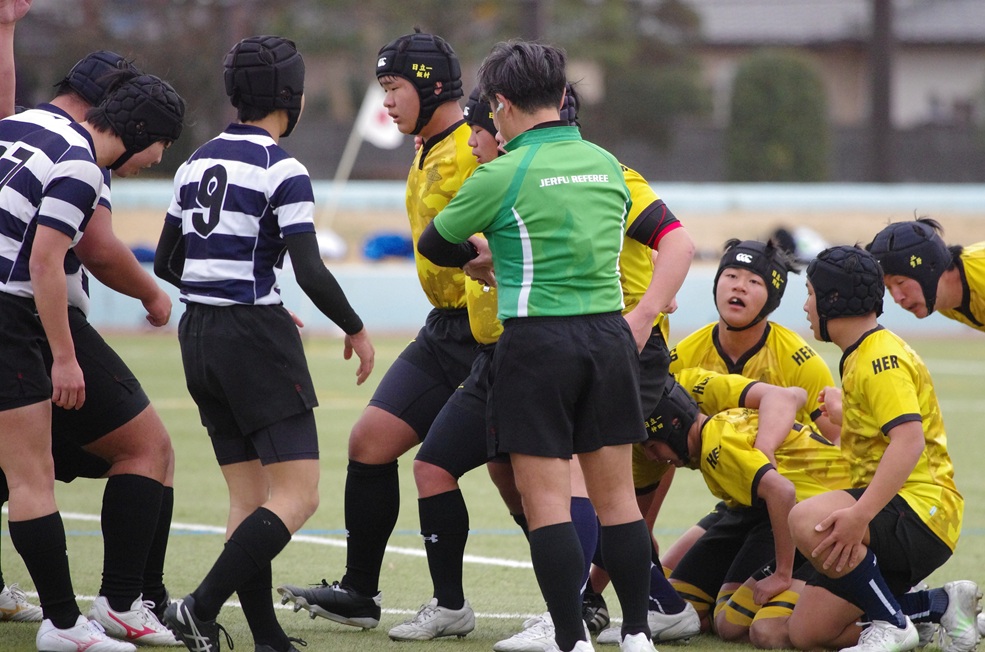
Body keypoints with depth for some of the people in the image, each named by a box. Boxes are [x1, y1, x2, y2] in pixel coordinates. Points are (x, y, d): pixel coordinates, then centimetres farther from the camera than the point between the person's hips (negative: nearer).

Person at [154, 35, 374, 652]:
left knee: (250, 497, 10)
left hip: (199, 334, 8)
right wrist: (356, 329, -1)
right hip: (255, 338, -8)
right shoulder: (281, 170, -12)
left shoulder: (198, 162, 10)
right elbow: (311, 272, -18)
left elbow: (167, 261, 16)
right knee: (297, 496, -6)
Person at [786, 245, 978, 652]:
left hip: (920, 512, -11)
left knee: (806, 520, -35)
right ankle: (942, 604, 10)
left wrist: (860, 514, -38)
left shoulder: (881, 358, -13)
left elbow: (910, 440, -28)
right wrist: (844, 413, 47)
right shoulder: (860, 358, 19)